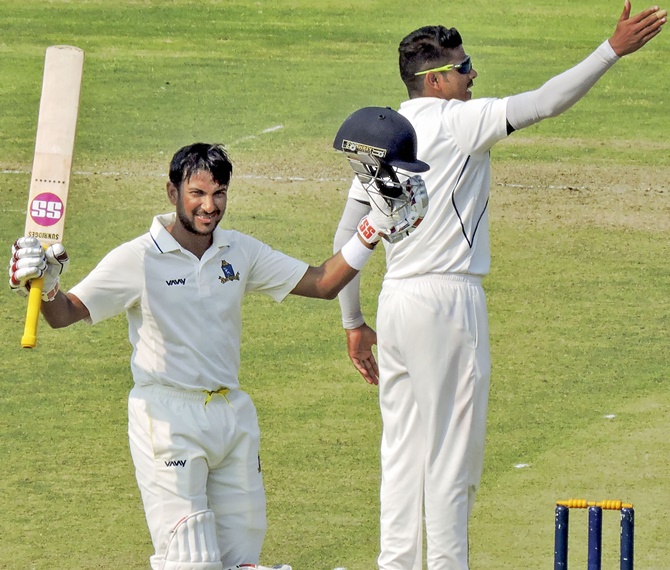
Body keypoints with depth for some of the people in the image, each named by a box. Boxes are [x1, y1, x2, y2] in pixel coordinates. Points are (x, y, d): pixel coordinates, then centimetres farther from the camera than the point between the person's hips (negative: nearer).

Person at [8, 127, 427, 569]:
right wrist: (44, 285, -32)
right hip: (169, 415, -5)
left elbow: (323, 283, 12)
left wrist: (371, 233, 0)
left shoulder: (241, 252, 8)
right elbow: (65, 314, -11)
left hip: (233, 414, 5)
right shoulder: (138, 259, -7)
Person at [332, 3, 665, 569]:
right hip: (450, 298, -7)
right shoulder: (459, 122, -8)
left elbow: (346, 239, 11)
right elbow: (543, 103, -19)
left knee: (402, 450, 12)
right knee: (452, 452, -1)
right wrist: (613, 50, -18)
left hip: (395, 303, 7)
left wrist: (354, 323, 16)